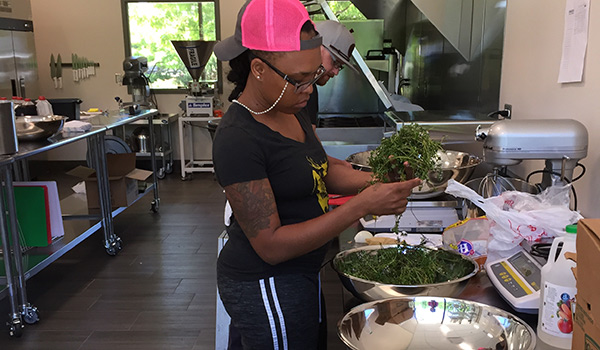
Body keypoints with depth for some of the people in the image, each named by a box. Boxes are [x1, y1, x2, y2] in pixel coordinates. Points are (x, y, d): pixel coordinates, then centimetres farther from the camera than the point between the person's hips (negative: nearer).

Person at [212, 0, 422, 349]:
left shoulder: (291, 109, 0)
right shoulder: (238, 140, -26)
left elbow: (322, 171, 9)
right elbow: (271, 245, -26)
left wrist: (377, 180, -10)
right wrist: (362, 206, -29)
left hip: (300, 273, 8)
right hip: (265, 286, -8)